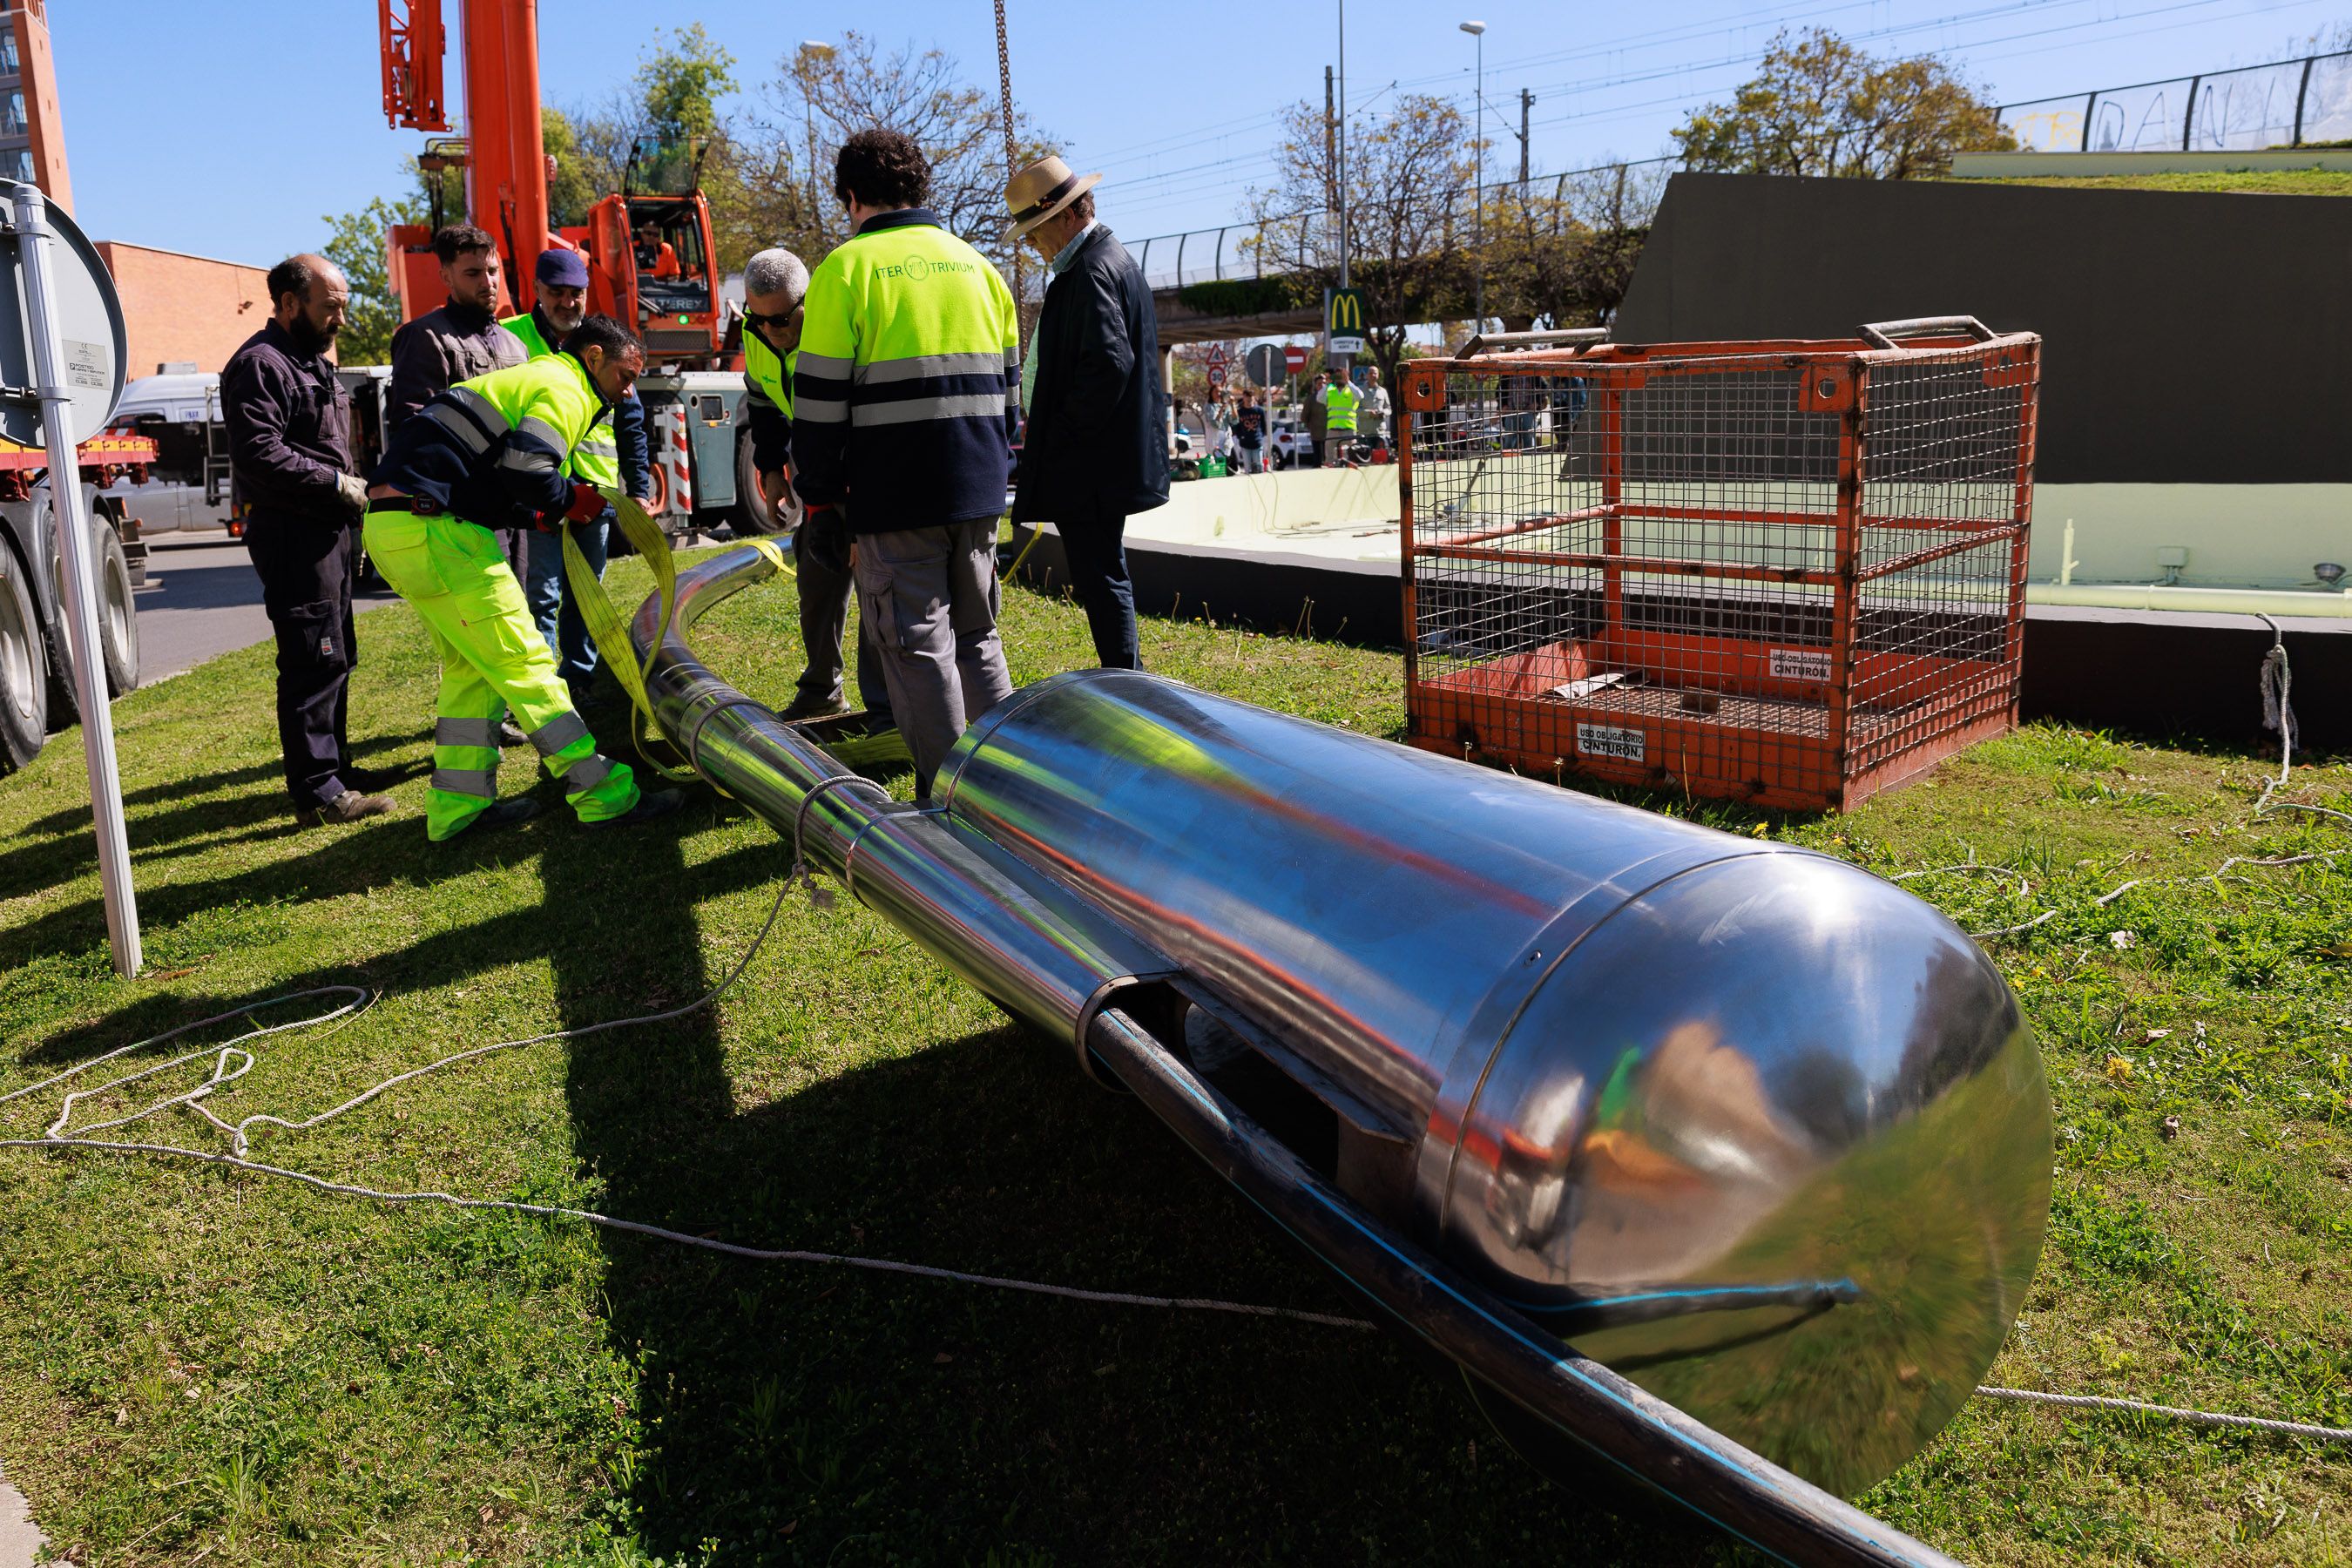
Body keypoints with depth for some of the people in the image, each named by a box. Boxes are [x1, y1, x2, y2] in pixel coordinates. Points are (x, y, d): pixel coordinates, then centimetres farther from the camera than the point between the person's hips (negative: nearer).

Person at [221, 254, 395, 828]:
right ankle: (317, 793, -7)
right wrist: (338, 484, -16)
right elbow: (261, 455, -23)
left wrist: (351, 521, 19)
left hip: (326, 532, 11)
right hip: (292, 534, -11)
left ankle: (333, 766, 28)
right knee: (314, 661, -10)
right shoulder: (261, 364, -13)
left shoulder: (312, 361, 21)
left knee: (336, 656, 16)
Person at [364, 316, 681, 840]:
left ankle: (457, 806, 18)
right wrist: (569, 501, -2)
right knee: (522, 663, -8)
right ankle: (602, 794, -4)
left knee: (472, 666, 16)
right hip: (431, 527, -10)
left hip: (391, 525, 10)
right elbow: (526, 468, -21)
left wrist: (541, 513, 11)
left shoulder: (524, 379, 28)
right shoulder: (564, 389, -4)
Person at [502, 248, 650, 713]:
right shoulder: (510, 339, 0)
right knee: (542, 595, -6)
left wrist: (639, 489, 10)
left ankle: (580, 682, 22)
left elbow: (631, 425, 15)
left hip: (596, 492, 4)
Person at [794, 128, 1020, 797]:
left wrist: (819, 497, -1)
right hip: (977, 491, 6)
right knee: (976, 637, 17)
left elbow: (820, 401, -8)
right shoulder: (976, 265, 14)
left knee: (917, 645, 1)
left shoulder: (846, 269, -4)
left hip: (895, 497, -6)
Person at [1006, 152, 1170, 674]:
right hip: (1113, 459, 11)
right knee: (1102, 577, 18)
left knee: (1100, 579, -5)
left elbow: (1109, 362, -27)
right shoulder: (1116, 259, 17)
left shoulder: (1092, 271, -16)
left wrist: (1066, 432, -16)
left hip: (1089, 468, -11)